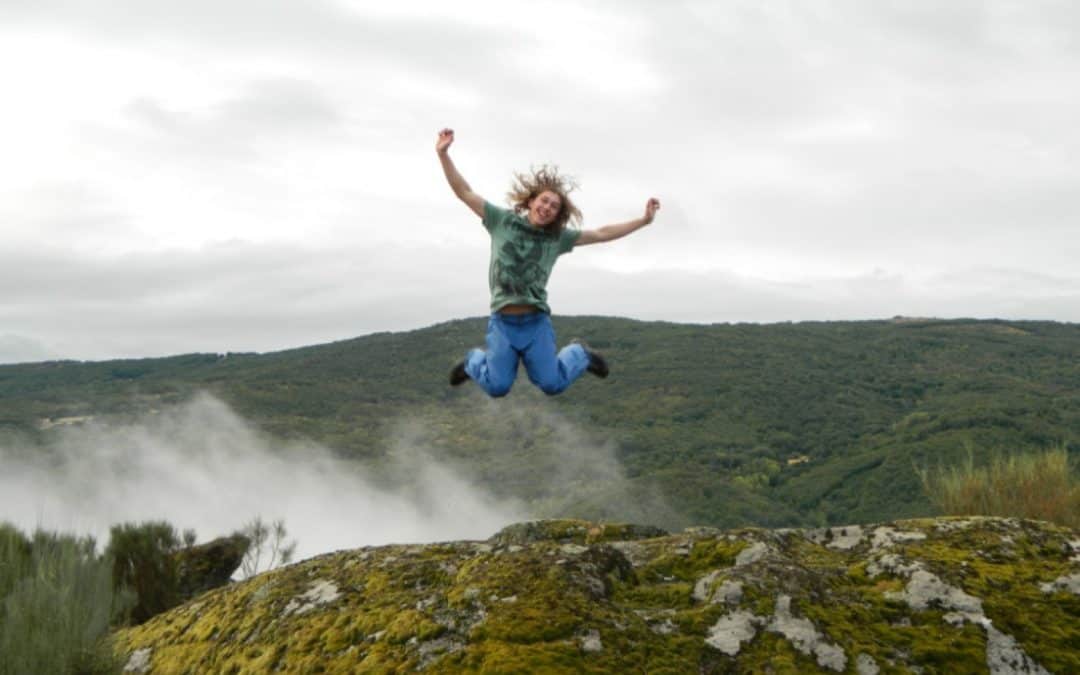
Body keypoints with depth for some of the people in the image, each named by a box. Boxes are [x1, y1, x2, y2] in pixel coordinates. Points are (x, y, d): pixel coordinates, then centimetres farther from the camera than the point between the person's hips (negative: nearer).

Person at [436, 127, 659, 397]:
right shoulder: (503, 221, 3)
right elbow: (464, 192, 0)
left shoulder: (557, 237, 8)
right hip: (503, 322, -1)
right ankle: (474, 361, 29)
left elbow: (602, 234, 11)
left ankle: (579, 353, 32)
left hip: (537, 322, 1)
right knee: (497, 388, -6)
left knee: (553, 385, -1)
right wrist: (443, 154, -9)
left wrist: (644, 220, 9)